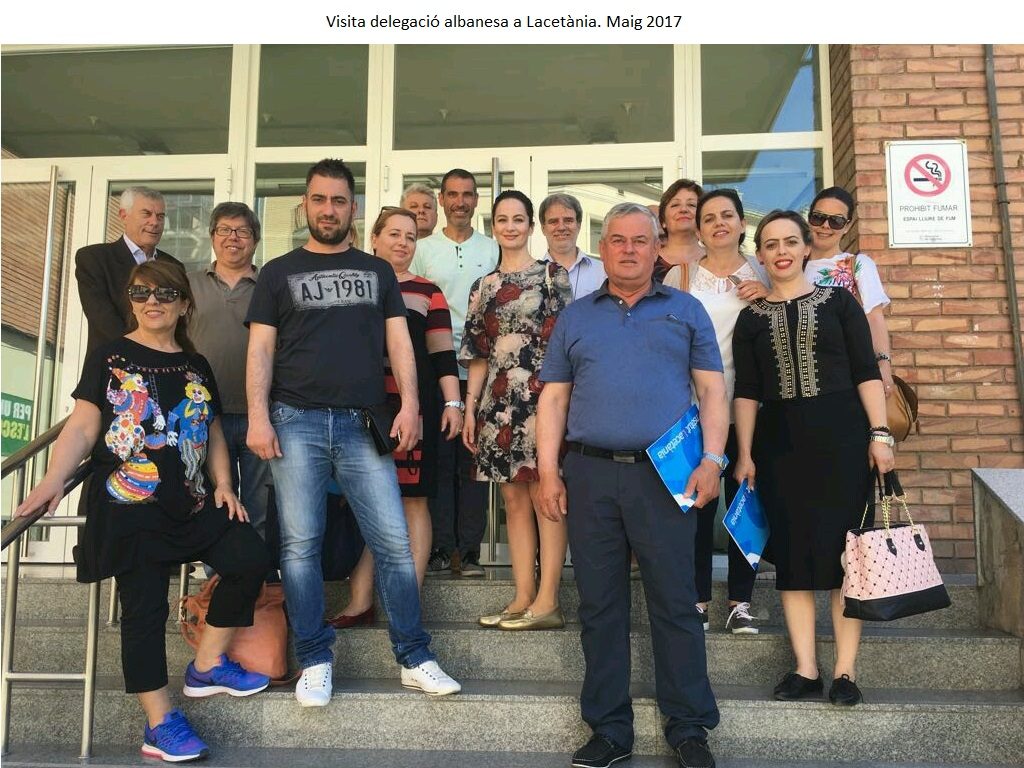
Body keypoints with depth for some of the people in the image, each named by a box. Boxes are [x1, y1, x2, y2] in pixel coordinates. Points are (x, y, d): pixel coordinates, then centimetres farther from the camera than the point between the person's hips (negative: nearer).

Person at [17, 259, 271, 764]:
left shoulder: (197, 366, 15)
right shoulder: (109, 358, 3)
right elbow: (82, 427, -3)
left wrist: (223, 485, 4)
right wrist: (54, 479, -18)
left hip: (193, 501, 5)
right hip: (129, 505, -5)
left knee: (250, 559, -10)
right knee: (145, 606, -6)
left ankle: (207, 664, 7)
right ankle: (160, 723, 1)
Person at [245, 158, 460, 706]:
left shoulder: (377, 272, 16)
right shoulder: (279, 272, 12)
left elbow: (398, 341, 10)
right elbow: (261, 349, 5)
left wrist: (409, 403, -5)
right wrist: (258, 416, -7)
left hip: (363, 424, 1)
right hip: (296, 421, 0)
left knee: (394, 542, -2)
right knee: (300, 545, 0)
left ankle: (415, 659, 7)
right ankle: (315, 662, 12)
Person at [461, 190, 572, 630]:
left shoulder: (552, 275, 2)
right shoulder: (484, 287, 16)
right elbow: (478, 354, 16)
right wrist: (470, 407, 10)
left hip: (541, 395, -5)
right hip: (499, 400, 5)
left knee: (544, 495, -5)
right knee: (514, 499, 7)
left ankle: (547, 602, 0)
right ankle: (523, 598, 13)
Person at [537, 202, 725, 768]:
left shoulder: (686, 311, 12)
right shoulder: (574, 318, 15)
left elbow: (711, 391, 7)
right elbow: (553, 400, 12)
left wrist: (712, 459, -6)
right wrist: (548, 472, 2)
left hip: (664, 474, -2)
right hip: (590, 474, 2)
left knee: (675, 603, 0)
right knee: (600, 606, 6)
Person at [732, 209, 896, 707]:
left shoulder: (837, 301, 6)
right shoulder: (751, 318, 11)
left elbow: (866, 371, 2)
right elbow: (747, 391, 9)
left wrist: (879, 434, -7)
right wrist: (744, 454, 3)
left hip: (841, 434, -2)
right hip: (780, 441, 2)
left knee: (841, 546, -2)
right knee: (792, 552, 3)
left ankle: (845, 669, 7)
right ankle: (805, 669, 11)